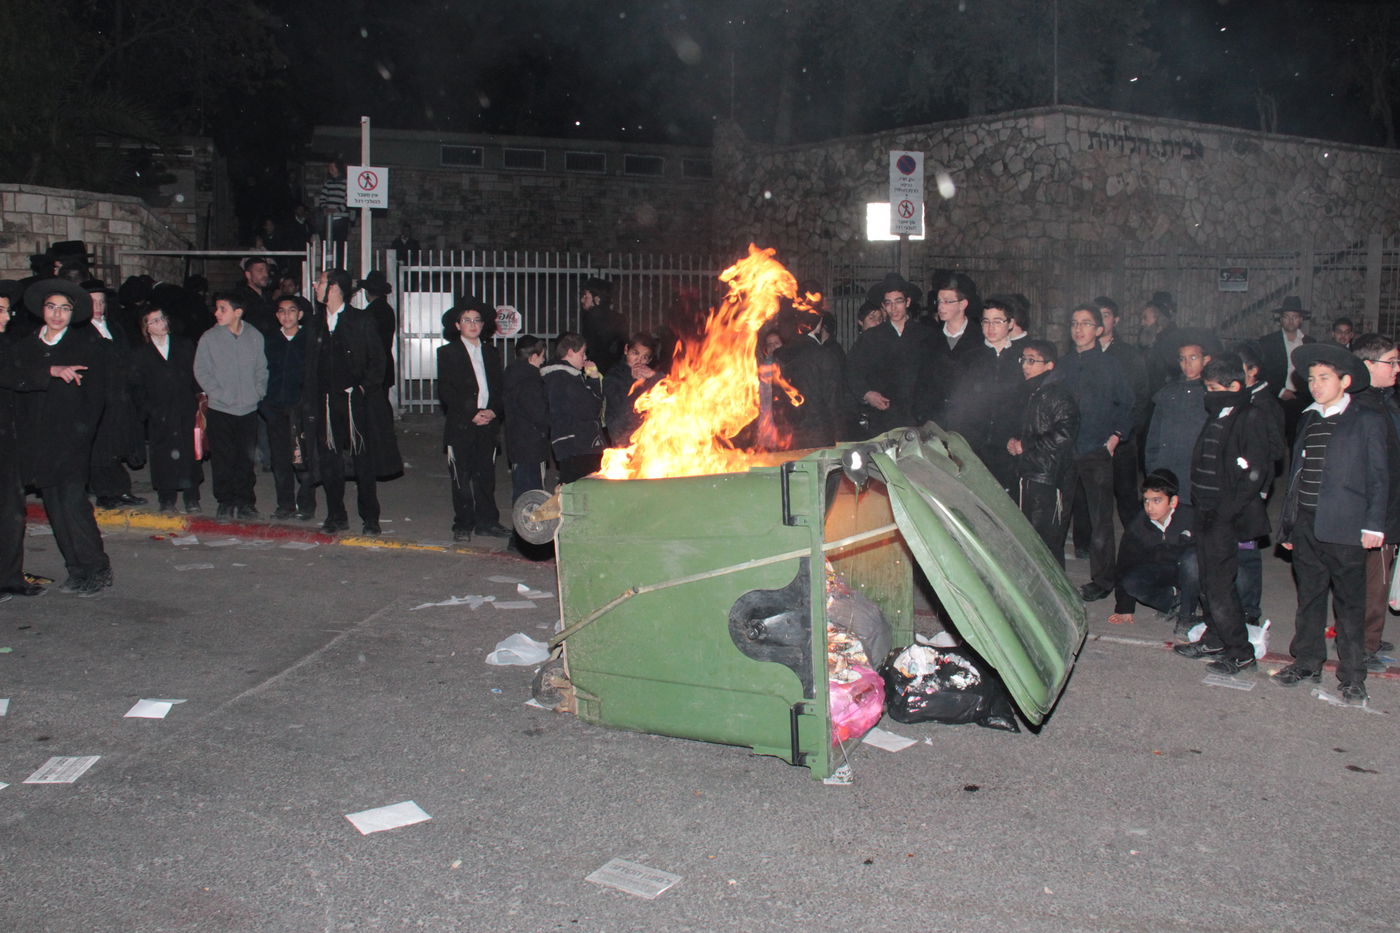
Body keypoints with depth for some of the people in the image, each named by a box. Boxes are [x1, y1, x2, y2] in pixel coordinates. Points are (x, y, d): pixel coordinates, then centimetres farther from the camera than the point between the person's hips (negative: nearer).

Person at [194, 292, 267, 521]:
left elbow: (262, 369, 10)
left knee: (247, 458, 5)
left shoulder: (255, 336, 4)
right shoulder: (209, 338, -1)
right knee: (223, 459, 0)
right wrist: (219, 394, -9)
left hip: (249, 409, 1)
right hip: (220, 409, -1)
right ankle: (226, 502, 11)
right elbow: (201, 372, 0)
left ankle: (245, 501, 15)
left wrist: (258, 392, -2)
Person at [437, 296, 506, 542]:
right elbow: (445, 392, -4)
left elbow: (499, 389, 16)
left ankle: (486, 521, 13)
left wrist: (494, 411, -4)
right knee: (462, 477, -1)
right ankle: (463, 525, 5)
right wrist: (471, 414, -12)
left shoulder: (491, 353, 17)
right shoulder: (447, 353, 3)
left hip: (488, 424, 3)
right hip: (460, 426, -3)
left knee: (486, 475, 5)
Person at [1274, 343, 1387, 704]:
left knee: (1350, 603, 2)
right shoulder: (1307, 420, 14)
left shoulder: (1367, 421, -1)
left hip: (1344, 528, -5)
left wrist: (1373, 524, -9)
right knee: (1309, 599, 13)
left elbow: (1378, 477, -3)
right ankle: (1307, 663, 25)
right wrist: (1288, 524, 13)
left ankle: (1353, 677, 11)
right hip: (1306, 526, 5)